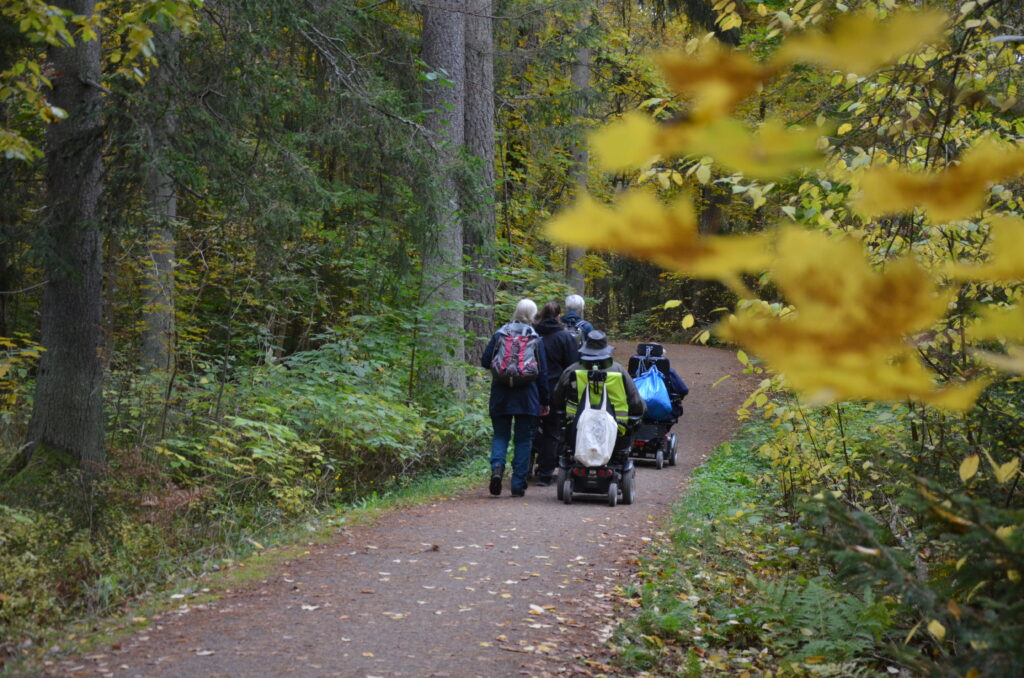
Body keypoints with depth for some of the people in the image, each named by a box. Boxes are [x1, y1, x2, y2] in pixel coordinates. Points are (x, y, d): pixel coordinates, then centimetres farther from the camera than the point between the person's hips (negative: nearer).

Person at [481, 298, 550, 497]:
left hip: (501, 395, 1)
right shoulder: (535, 339, 0)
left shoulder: (499, 335, 1)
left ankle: (497, 467, -17)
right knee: (523, 439, 6)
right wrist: (544, 400, 7)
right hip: (527, 397, -1)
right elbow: (542, 371, 2)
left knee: (500, 435, 10)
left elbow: (485, 361, 2)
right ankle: (518, 483, 3)